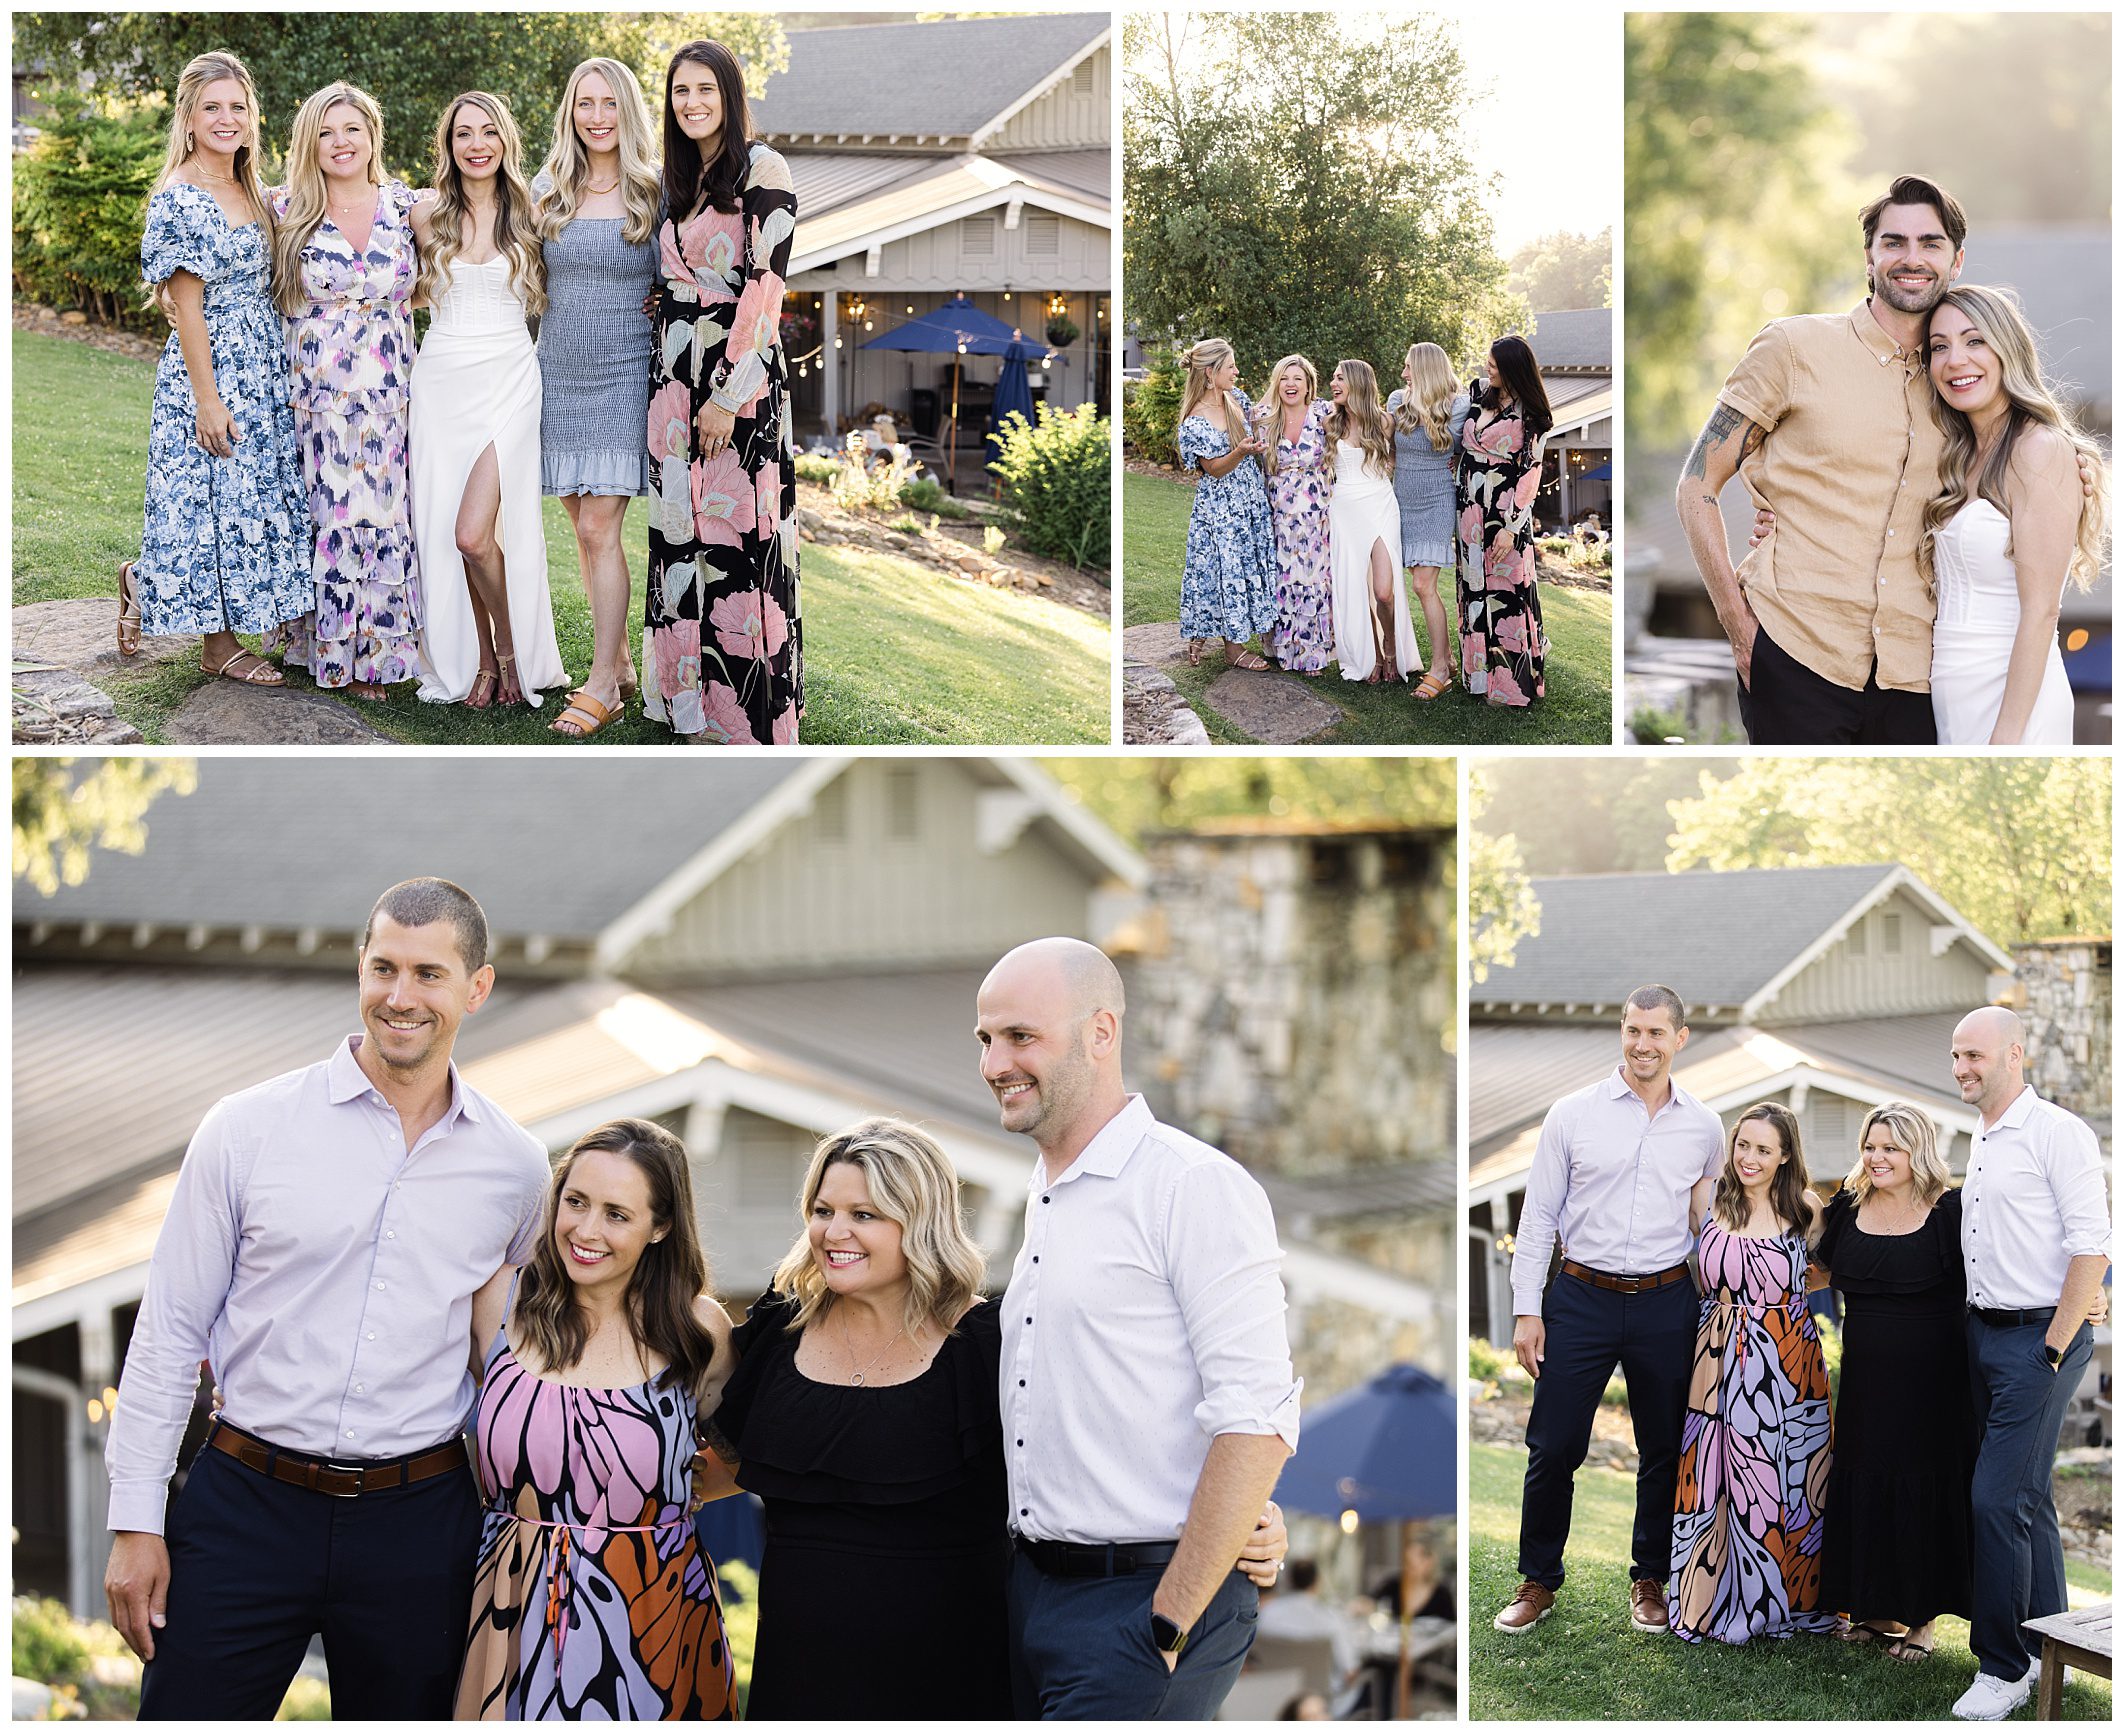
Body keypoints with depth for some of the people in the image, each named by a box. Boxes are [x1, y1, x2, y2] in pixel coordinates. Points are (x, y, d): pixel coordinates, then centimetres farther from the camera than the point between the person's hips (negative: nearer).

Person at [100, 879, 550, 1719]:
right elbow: (169, 1331, 0)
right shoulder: (247, 1128, -2)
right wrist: (136, 1522, -2)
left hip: (417, 1524, 2)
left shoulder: (516, 1167, 4)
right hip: (246, 1504, -2)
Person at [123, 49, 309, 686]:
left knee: (253, 499, 11)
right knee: (219, 498, -1)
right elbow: (186, 305, -16)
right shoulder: (179, 199, -14)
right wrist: (208, 398, -18)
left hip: (266, 367, 8)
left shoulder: (254, 193, 11)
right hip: (212, 368, -8)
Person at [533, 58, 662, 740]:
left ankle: (601, 685, -7)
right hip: (559, 372, 4)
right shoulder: (548, 191, 7)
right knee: (586, 529, 7)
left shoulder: (656, 192, -2)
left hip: (625, 374, -4)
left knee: (599, 528, -10)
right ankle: (619, 665, 18)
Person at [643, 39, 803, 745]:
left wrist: (728, 393, -18)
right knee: (682, 530, 7)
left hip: (739, 372, -7)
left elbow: (766, 284, -14)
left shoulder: (761, 170, -8)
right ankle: (693, 698, 13)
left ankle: (751, 712, -2)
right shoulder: (681, 180, 16)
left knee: (736, 533, -7)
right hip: (677, 375, 7)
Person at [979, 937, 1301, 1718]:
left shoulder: (1197, 1186, -10)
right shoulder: (1039, 1203, 15)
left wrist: (1169, 1626, -17)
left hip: (1144, 1595, -8)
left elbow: (1256, 1425, -16)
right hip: (1032, 1587, 8)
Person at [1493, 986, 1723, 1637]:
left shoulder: (1703, 1126, 5)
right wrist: (1527, 1309, -4)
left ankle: (1649, 1581, 24)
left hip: (1667, 1306, 2)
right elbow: (1538, 1215, 1)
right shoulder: (1574, 1114, 0)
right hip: (1581, 1298, -1)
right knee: (1553, 1447, 0)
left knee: (1663, 1451, 9)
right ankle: (1538, 1582, 14)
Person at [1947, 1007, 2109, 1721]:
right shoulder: (1980, 1140, 14)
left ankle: (2004, 1667, -4)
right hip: (1984, 1333, 9)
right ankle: (2046, 1648, 22)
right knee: (2027, 1496, 14)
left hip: (2038, 1338, -8)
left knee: (1998, 1498, -11)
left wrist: (2054, 1349, -17)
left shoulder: (2056, 1132, -12)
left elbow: (2091, 1247, -16)